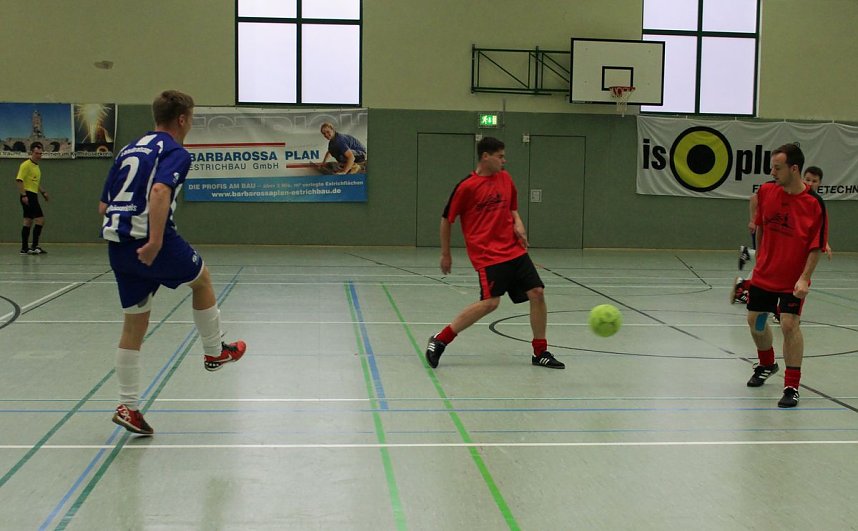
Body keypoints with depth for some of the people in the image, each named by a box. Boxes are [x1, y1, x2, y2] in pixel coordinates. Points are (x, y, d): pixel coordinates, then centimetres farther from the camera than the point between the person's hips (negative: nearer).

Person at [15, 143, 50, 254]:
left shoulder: (36, 166, 19)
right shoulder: (26, 165, -10)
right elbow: (19, 180, -17)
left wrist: (43, 192, 18)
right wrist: (23, 195, -24)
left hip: (33, 196, 10)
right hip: (28, 196, -10)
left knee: (28, 222, 10)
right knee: (40, 219, -13)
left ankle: (24, 248, 13)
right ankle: (34, 246, -11)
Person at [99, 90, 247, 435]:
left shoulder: (128, 150, 19)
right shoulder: (175, 152, -4)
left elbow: (104, 205, 20)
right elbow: (160, 191, -25)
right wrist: (155, 241, -30)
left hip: (116, 244, 7)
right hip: (151, 241, -7)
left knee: (134, 326, 12)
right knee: (202, 279, 21)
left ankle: (127, 406, 11)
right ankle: (214, 352, 33)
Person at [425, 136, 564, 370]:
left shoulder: (505, 178, 10)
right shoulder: (466, 187, -8)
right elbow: (446, 219, 0)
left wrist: (518, 223, 2)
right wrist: (445, 254, 5)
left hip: (514, 250, 7)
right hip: (487, 254, -7)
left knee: (537, 293, -1)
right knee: (490, 302, -20)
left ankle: (540, 352, 13)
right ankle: (440, 340, -6)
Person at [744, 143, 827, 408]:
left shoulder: (814, 204, -17)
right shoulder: (766, 191, -5)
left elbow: (817, 246, -13)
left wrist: (804, 278, -22)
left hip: (793, 280, -5)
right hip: (764, 274, 5)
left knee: (790, 325, -12)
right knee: (755, 320, 13)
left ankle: (792, 386, 0)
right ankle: (766, 365, 41)